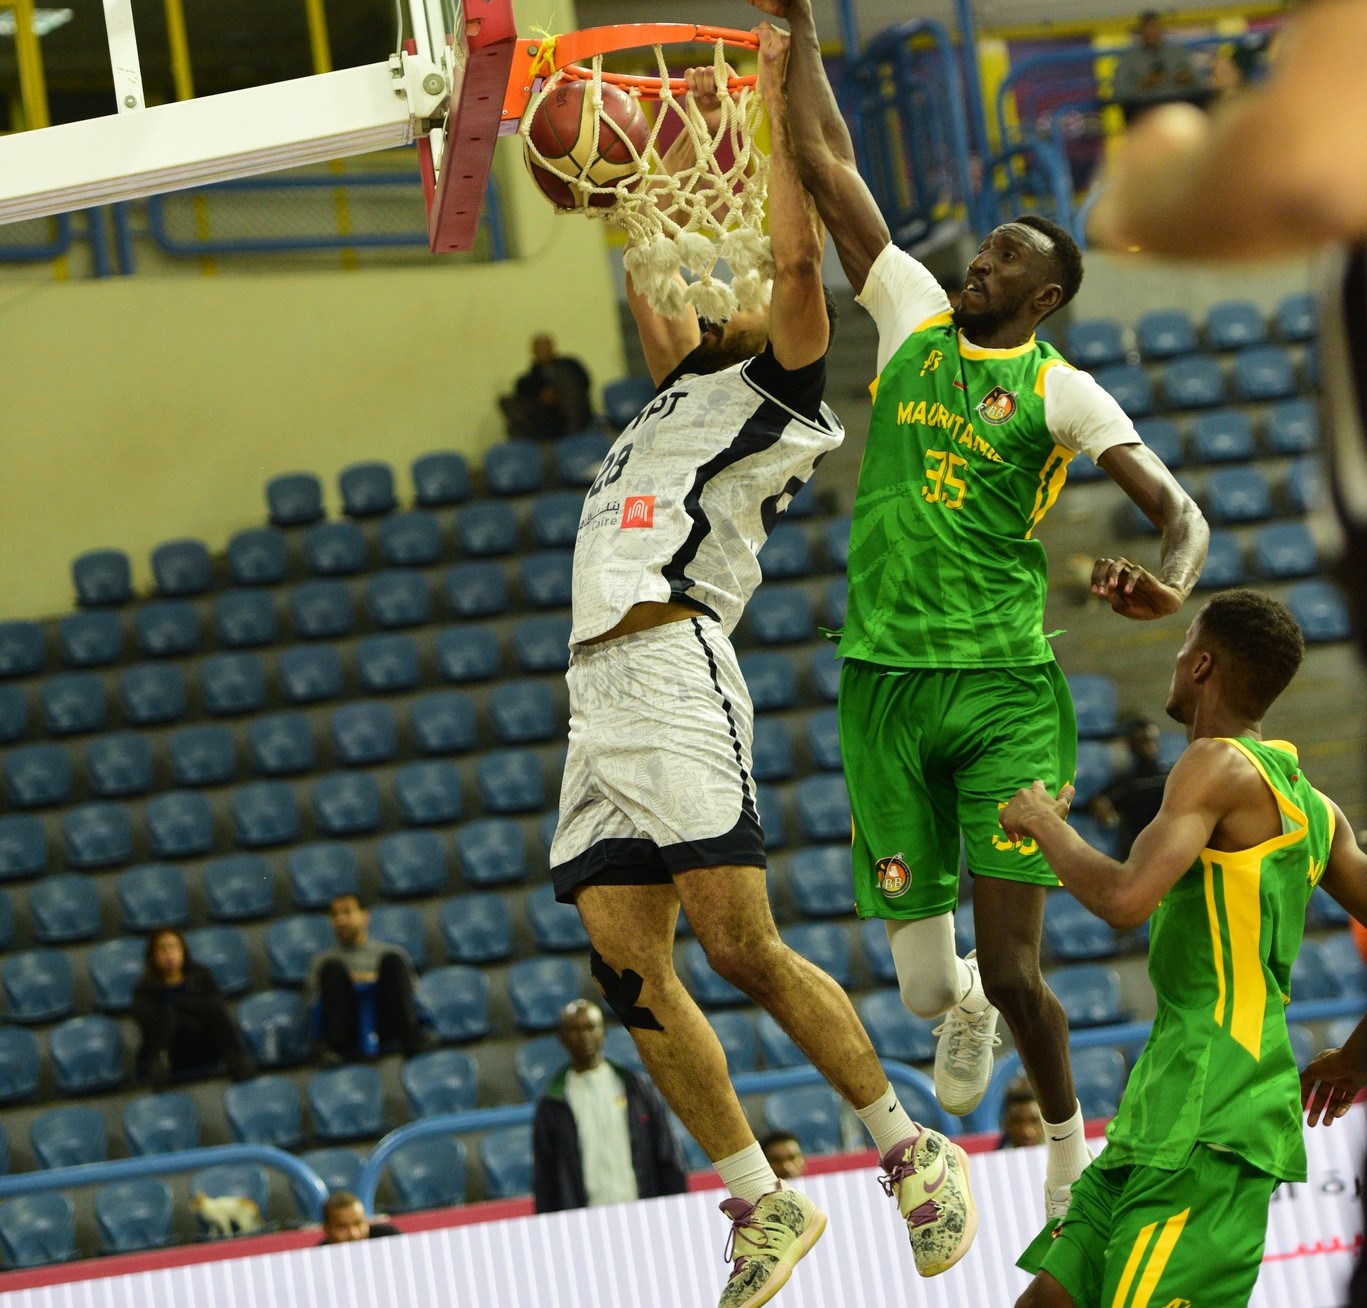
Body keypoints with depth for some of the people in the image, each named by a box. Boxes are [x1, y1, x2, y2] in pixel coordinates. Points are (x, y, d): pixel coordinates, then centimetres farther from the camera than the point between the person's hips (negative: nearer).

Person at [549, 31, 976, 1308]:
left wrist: (777, 107, 0)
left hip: (674, 674, -8)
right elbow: (649, 280, 42)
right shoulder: (681, 395, 29)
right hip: (599, 690, 8)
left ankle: (910, 1150, -2)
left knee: (742, 945, -14)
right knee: (629, 967, 0)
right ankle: (762, 1206, 4)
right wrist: (686, 139, 40)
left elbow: (796, 259, -6)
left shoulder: (777, 396, 7)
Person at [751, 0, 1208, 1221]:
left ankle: (1070, 1144, 20)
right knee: (930, 984, 3)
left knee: (1012, 971, -8)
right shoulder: (915, 317, 9)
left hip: (1005, 691, -3)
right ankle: (961, 1009, 42)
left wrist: (1172, 583, -34)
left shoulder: (1059, 389, -2)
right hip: (886, 691, 3)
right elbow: (827, 162, 11)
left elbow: (1177, 507, -12)